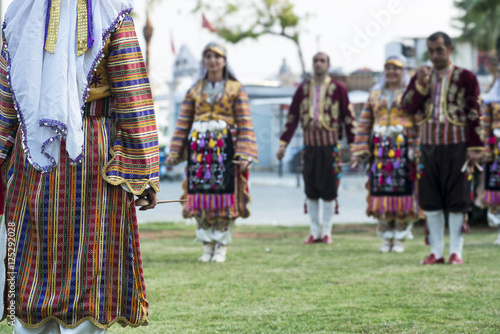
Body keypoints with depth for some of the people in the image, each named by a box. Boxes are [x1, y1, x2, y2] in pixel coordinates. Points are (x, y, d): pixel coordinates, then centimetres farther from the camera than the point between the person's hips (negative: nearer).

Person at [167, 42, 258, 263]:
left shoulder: (236, 89, 5)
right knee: (201, 196, 0)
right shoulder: (195, 90, 12)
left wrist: (244, 154, -9)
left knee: (224, 197, -5)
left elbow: (245, 124, 0)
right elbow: (183, 122, 10)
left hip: (225, 146, -2)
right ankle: (207, 246, 8)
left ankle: (222, 247, 2)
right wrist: (174, 152, 4)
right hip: (199, 146, 2)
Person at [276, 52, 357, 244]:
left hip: (330, 145, -3)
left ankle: (326, 232, 9)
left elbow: (349, 117, 1)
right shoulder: (303, 89, 9)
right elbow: (292, 117, 11)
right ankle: (314, 232, 13)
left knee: (328, 190, 0)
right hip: (310, 145, 3)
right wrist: (283, 144, 8)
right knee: (311, 191, 5)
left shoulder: (337, 89, 0)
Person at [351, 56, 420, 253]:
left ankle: (400, 239, 1)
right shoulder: (375, 94, 15)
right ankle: (386, 239, 8)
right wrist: (360, 151, 6)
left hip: (403, 148, -3)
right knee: (381, 193, 0)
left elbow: (420, 123, -1)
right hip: (380, 148, 3)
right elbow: (365, 124, 13)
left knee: (402, 193, -6)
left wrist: (417, 149, -11)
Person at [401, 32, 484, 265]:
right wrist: (421, 84, -12)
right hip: (428, 145, 4)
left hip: (456, 145, -4)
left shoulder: (465, 77, 0)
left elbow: (474, 114, -2)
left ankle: (456, 252, 6)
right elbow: (407, 108, 1)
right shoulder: (421, 76, 10)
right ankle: (436, 251, 12)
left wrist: (474, 148, -7)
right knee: (430, 200, 5)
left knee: (457, 200, -1)